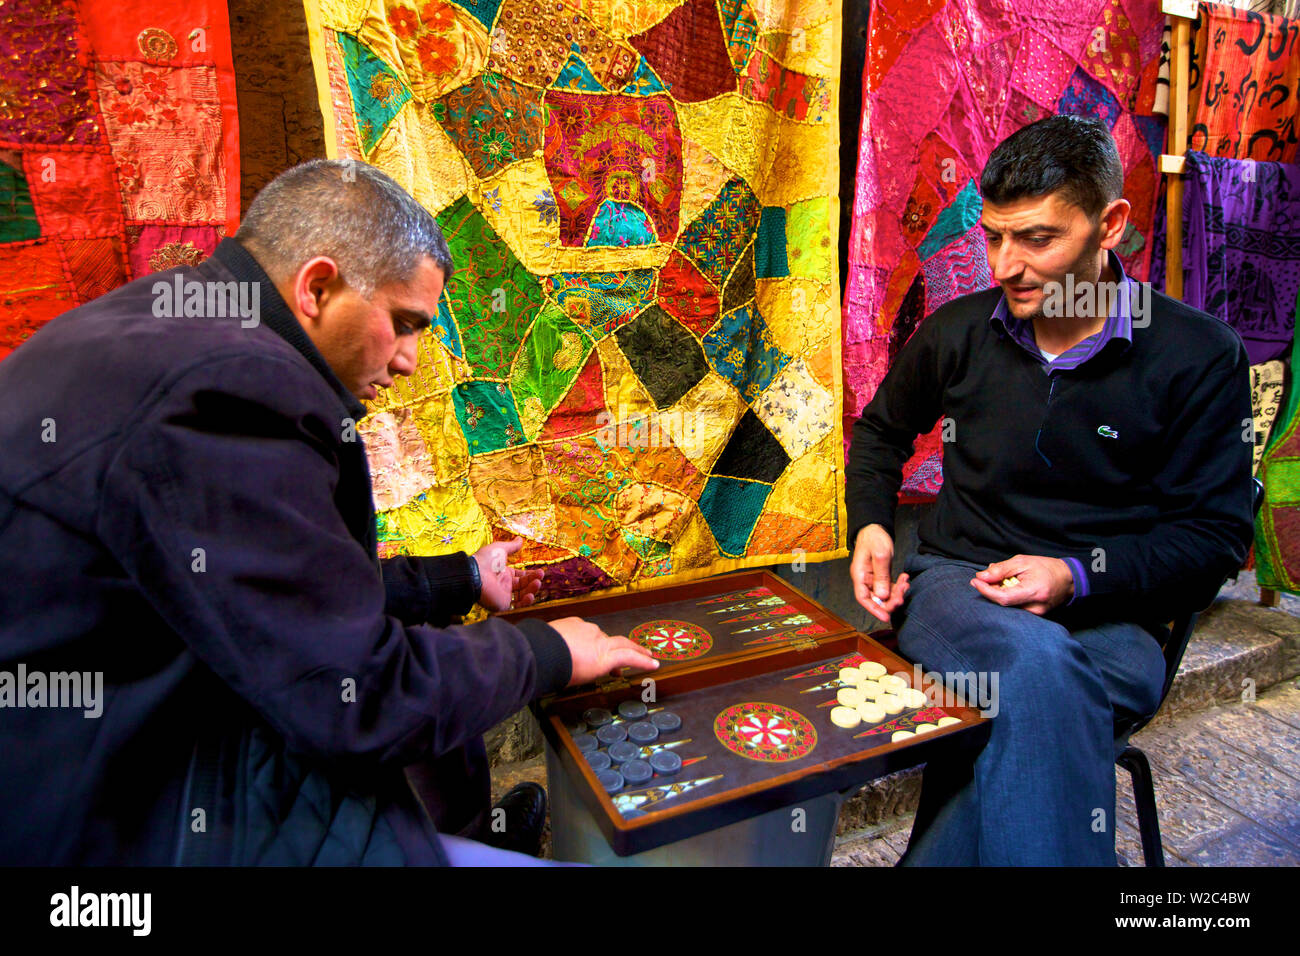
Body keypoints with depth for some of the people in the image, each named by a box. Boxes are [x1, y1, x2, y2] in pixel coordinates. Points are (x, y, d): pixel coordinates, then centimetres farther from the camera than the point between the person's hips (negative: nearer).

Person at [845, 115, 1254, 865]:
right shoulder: (958, 332, 4)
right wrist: (871, 526, 3)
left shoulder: (1200, 357, -2)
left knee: (1024, 703, -36)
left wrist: (1079, 575, -16)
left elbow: (1216, 534, 1)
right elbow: (881, 430, 22)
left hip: (1109, 618, -1)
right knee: (1036, 663, -35)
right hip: (959, 583, 2)